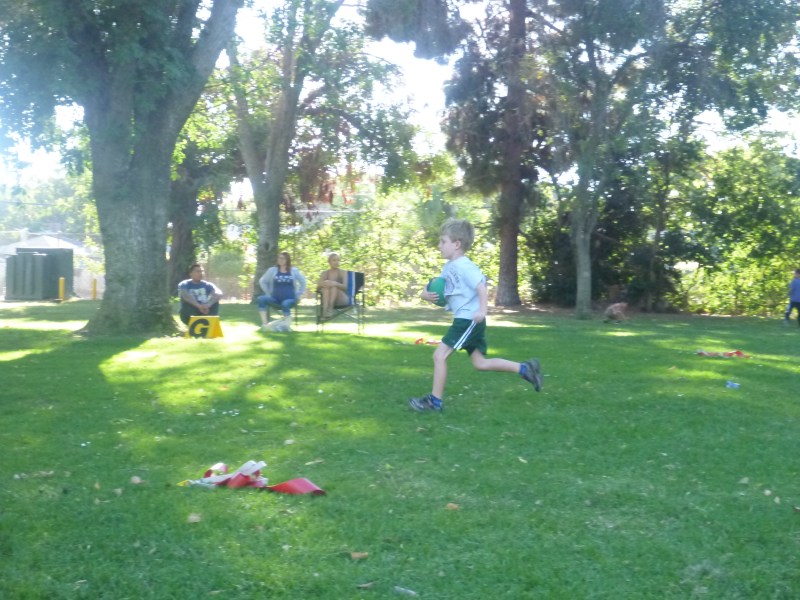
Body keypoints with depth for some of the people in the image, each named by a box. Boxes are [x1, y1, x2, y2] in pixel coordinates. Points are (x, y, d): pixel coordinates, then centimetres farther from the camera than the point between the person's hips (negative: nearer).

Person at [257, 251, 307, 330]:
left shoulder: (294, 271, 9)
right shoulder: (272, 270, 10)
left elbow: (303, 282, 14)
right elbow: (262, 281, 15)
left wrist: (298, 295, 6)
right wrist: (268, 293, 6)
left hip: (290, 299, -2)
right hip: (276, 299, 2)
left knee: (285, 304, -40)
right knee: (261, 299, -26)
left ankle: (287, 326, -34)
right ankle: (264, 324, -27)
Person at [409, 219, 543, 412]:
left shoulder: (464, 266, -16)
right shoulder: (449, 266, 13)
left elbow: (481, 287, -24)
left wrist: (482, 310, -37)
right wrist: (425, 294, -5)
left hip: (469, 320, -10)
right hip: (464, 320, 10)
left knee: (439, 355, -9)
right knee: (480, 363, 12)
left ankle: (435, 401, -1)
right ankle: (525, 369, 15)